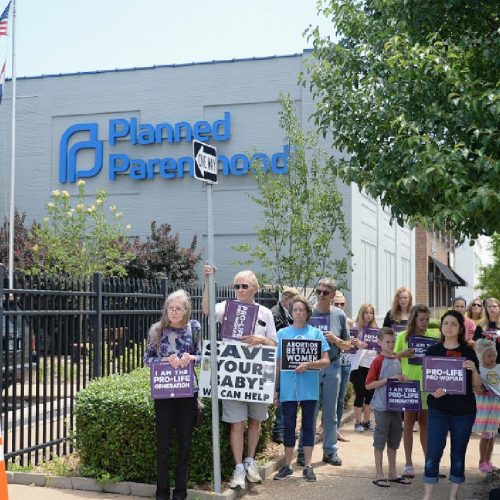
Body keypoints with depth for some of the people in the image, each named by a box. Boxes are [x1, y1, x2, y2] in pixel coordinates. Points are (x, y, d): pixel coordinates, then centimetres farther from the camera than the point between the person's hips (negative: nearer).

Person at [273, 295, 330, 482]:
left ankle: (307, 466, 14)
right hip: (288, 387, 1)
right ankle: (287, 465, 18)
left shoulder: (316, 333, 3)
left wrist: (307, 365, -17)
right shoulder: (282, 333, 6)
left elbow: (326, 361, -1)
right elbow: (277, 362, 9)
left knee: (308, 425, 6)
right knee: (289, 425, 7)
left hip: (309, 387, -1)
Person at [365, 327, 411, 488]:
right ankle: (379, 475, 10)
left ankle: (392, 473, 25)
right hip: (382, 407, -7)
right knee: (380, 439, 2)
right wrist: (388, 379, -21)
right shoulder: (378, 361, -11)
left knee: (394, 438, 14)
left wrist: (402, 380, 0)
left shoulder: (397, 360, 9)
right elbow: (369, 385, -15)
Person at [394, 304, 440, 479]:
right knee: (409, 422, 4)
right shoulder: (403, 337, 0)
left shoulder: (433, 337, 5)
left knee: (425, 423, 9)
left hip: (427, 384, 2)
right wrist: (402, 354, -15)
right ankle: (408, 463, 10)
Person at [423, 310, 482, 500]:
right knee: (433, 453, -5)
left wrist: (474, 369, -16)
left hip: (464, 411, 1)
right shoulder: (432, 351, 2)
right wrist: (433, 391, -17)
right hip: (438, 410, 0)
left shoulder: (468, 353, 2)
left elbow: (477, 387, 3)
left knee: (458, 454, 8)